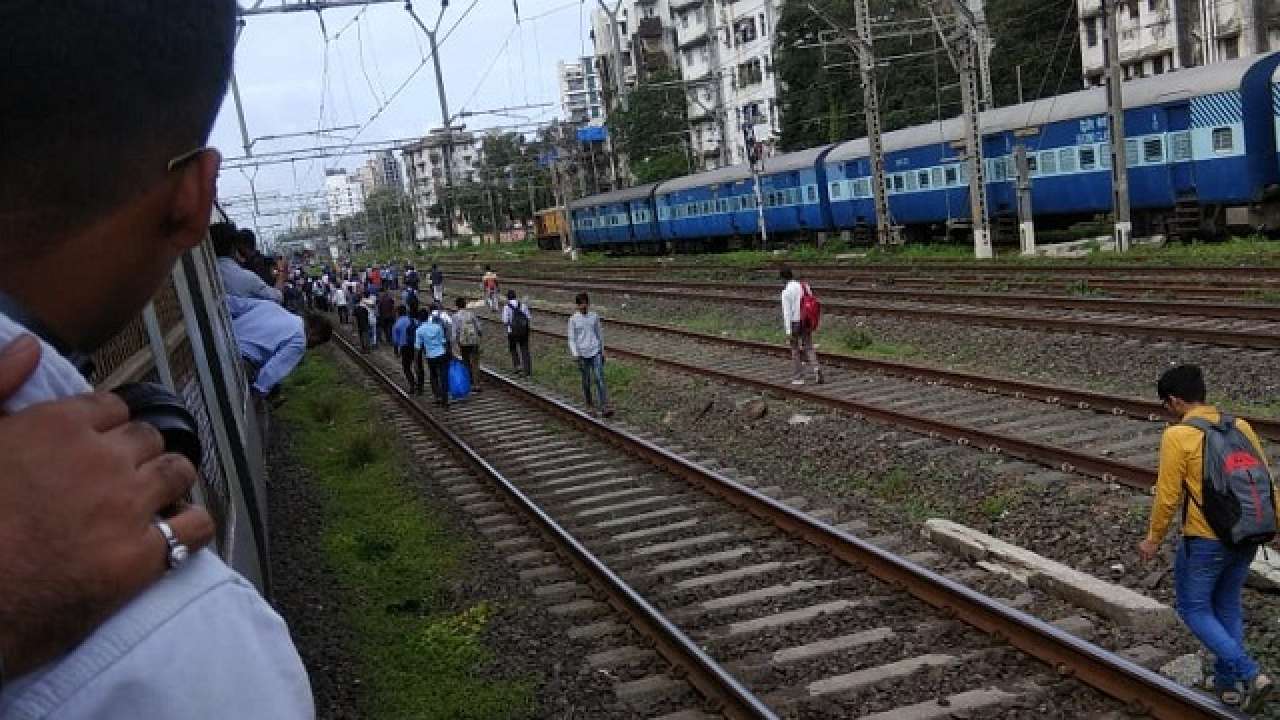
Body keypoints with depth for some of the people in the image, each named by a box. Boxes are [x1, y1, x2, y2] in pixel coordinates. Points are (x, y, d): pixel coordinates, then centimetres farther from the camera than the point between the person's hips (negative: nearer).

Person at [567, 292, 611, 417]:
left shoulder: (594, 316, 5)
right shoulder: (573, 319, -1)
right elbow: (571, 339, -1)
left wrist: (602, 351, 17)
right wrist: (576, 355, -11)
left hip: (595, 352, 1)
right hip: (582, 353, -1)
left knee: (599, 378, -11)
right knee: (586, 381, 7)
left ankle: (604, 406, -15)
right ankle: (589, 405, 23)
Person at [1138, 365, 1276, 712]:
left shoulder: (1177, 435, -14)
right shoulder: (1240, 426, 4)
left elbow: (1168, 495, -13)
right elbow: (1266, 481, 7)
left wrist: (1154, 538, 0)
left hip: (1205, 542, -7)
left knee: (1194, 609, 10)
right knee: (1227, 608, 22)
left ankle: (1249, 674, -2)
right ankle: (1229, 683, 29)